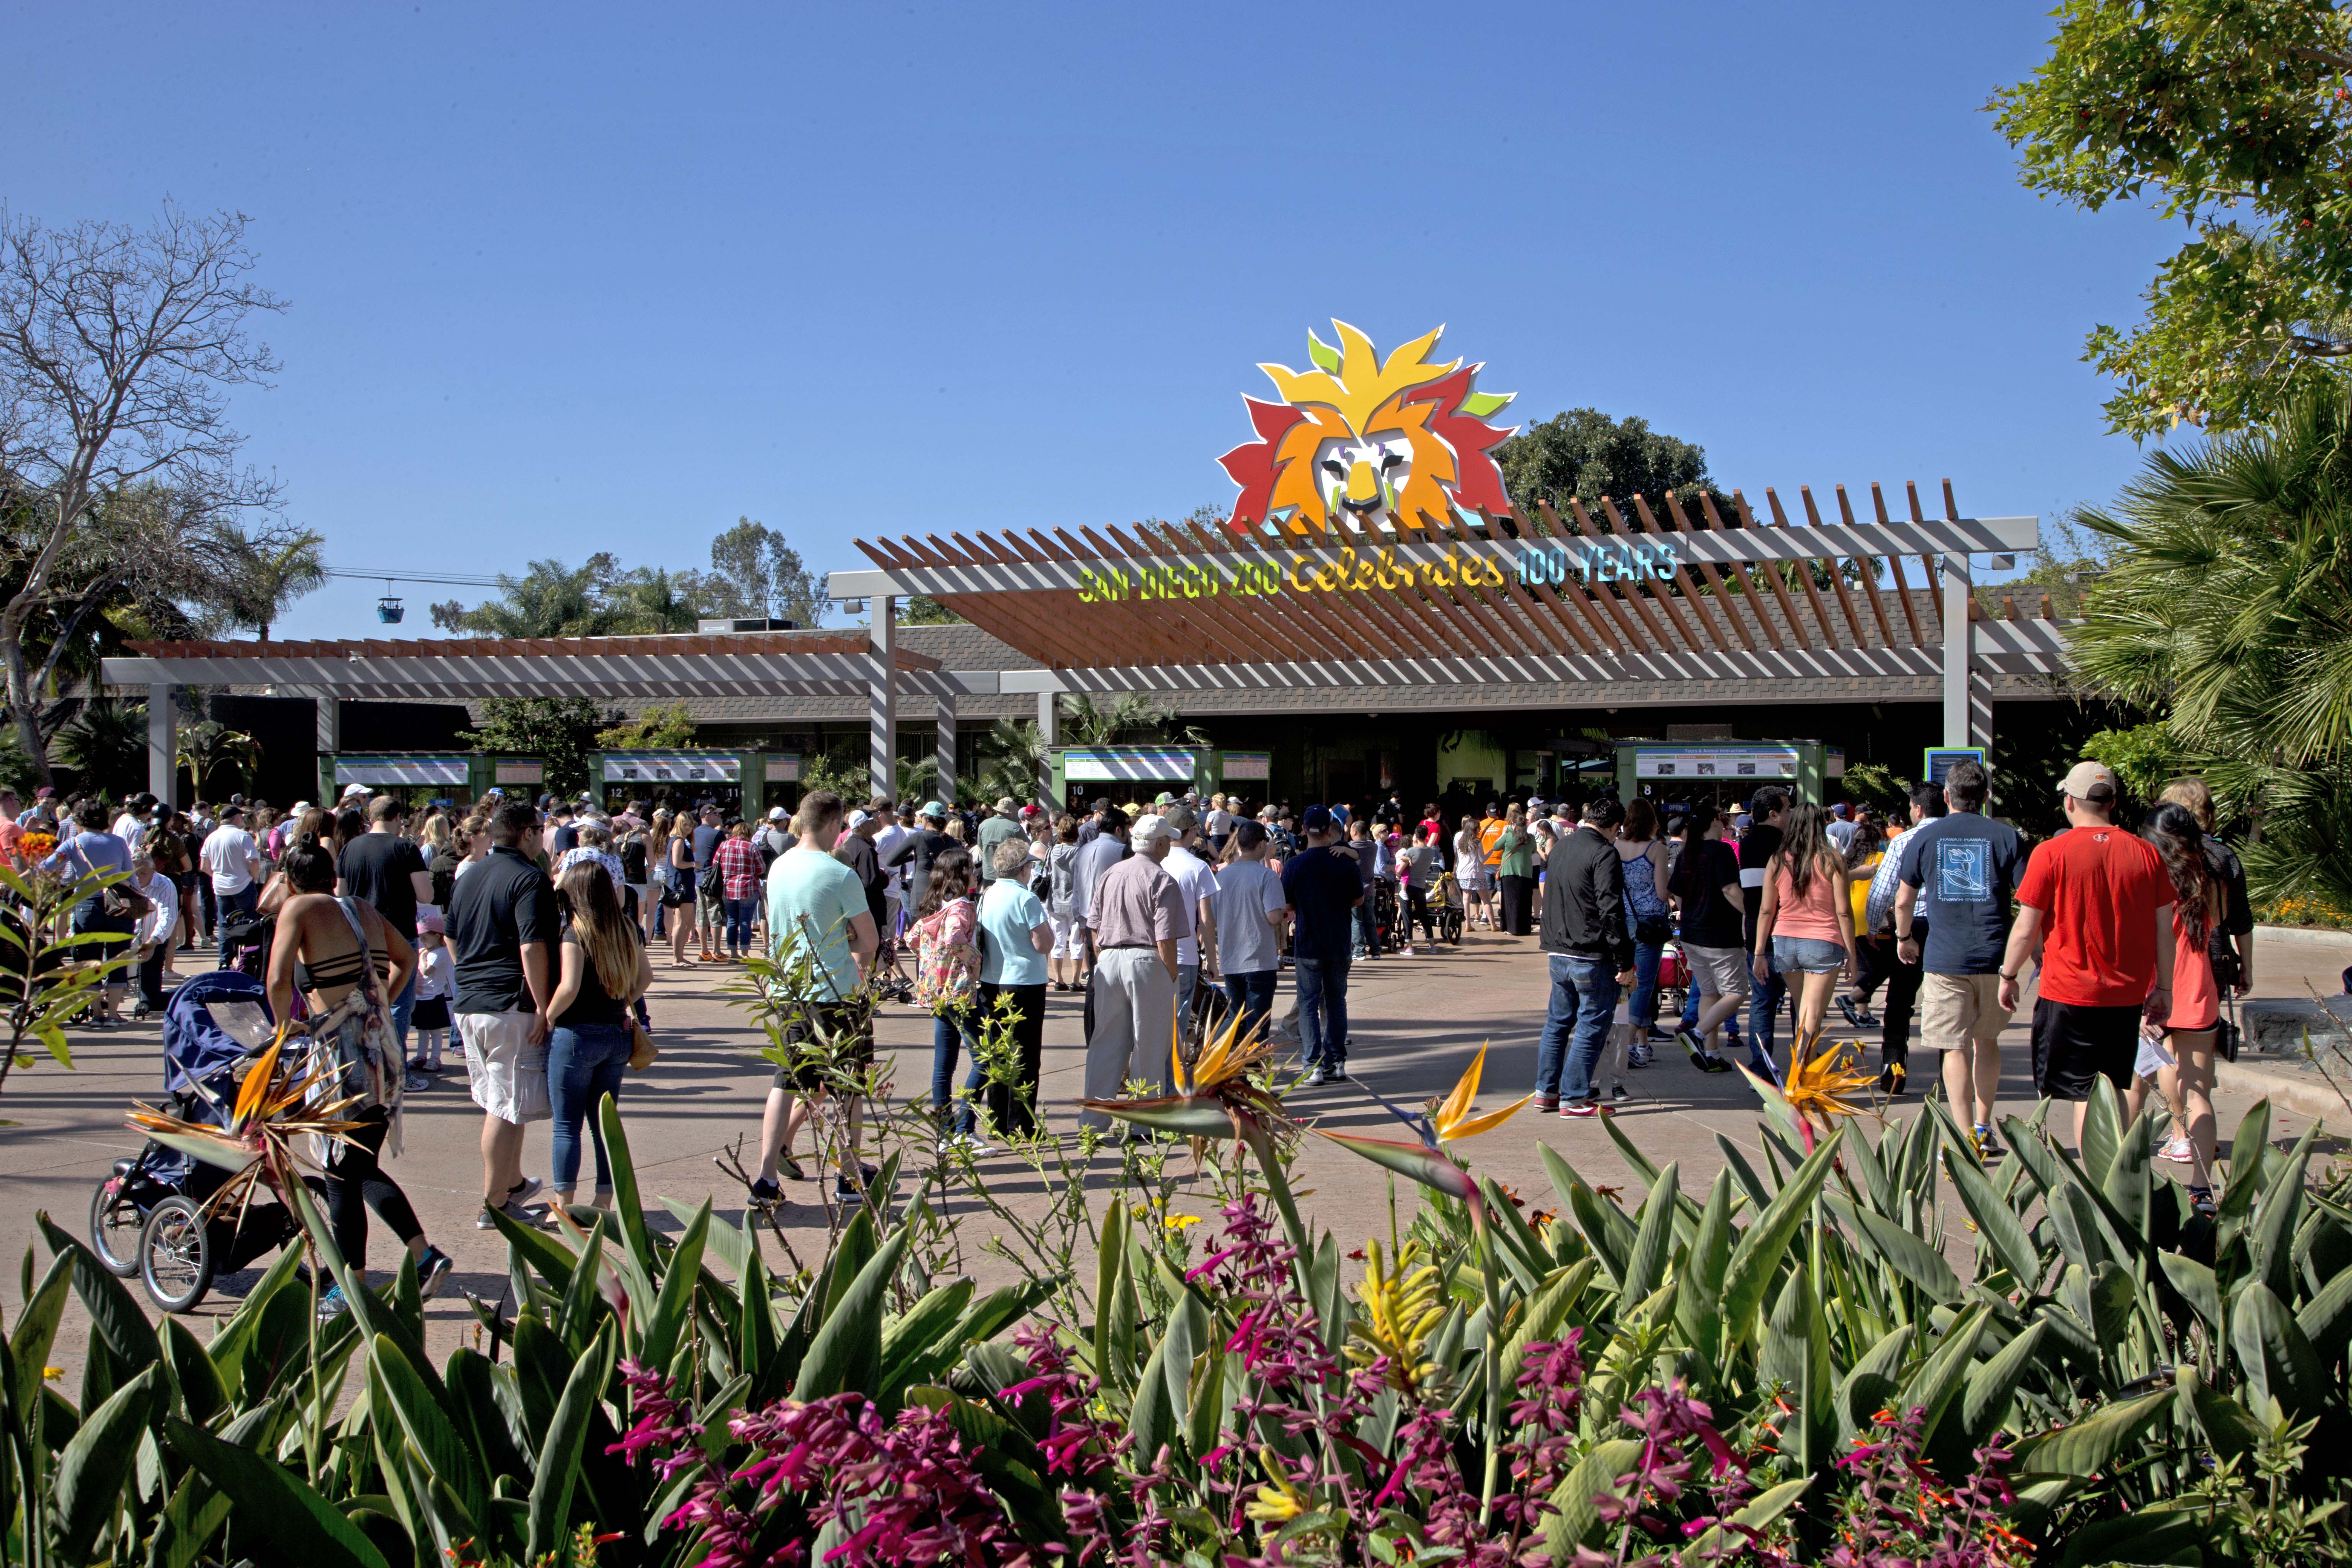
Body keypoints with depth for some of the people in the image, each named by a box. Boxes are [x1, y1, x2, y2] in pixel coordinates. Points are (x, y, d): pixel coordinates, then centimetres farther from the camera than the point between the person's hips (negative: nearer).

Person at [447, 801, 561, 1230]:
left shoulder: (467, 878, 14)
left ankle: (513, 1182, 34)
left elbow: (451, 940, 22)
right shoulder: (529, 879, -13)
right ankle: (494, 1205, 2)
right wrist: (544, 1008, -16)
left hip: (470, 1003, 9)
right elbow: (532, 948, -20)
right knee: (508, 1108, -2)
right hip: (513, 1005, -9)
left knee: (498, 1102, 21)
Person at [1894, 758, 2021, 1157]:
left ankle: (1966, 1138, -6)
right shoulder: (2005, 837, 0)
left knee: (1955, 1048, 0)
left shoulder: (1924, 838, 2)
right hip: (1994, 958, 2)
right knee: (1987, 1039, 19)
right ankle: (1984, 1127, 24)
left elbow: (1904, 900, 6)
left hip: (1944, 958, -2)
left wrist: (1904, 938, 24)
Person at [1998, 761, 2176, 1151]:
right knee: (2114, 1091, 17)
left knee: (2084, 1093, 2)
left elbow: (2026, 929, -7)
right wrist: (2163, 989, 13)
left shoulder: (2052, 853, -10)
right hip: (2128, 997, 4)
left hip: (2070, 995, -4)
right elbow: (2164, 930, 4)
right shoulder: (2147, 853, 0)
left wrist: (2008, 977, 7)